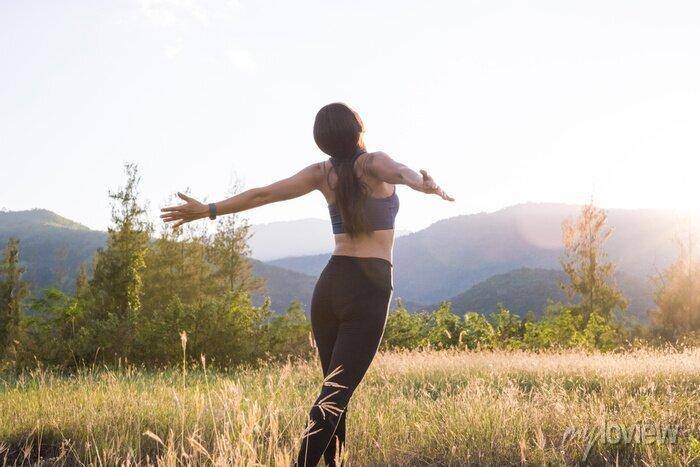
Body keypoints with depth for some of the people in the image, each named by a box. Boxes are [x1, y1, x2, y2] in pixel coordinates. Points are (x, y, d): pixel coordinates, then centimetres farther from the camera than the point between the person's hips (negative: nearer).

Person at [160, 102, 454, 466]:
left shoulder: (322, 173, 11)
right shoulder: (372, 163, -1)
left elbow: (262, 194, 12)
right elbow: (399, 171, -25)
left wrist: (208, 210, 22)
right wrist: (424, 184, -46)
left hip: (330, 283, 5)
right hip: (369, 286, -5)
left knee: (335, 389, 15)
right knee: (335, 395, -9)